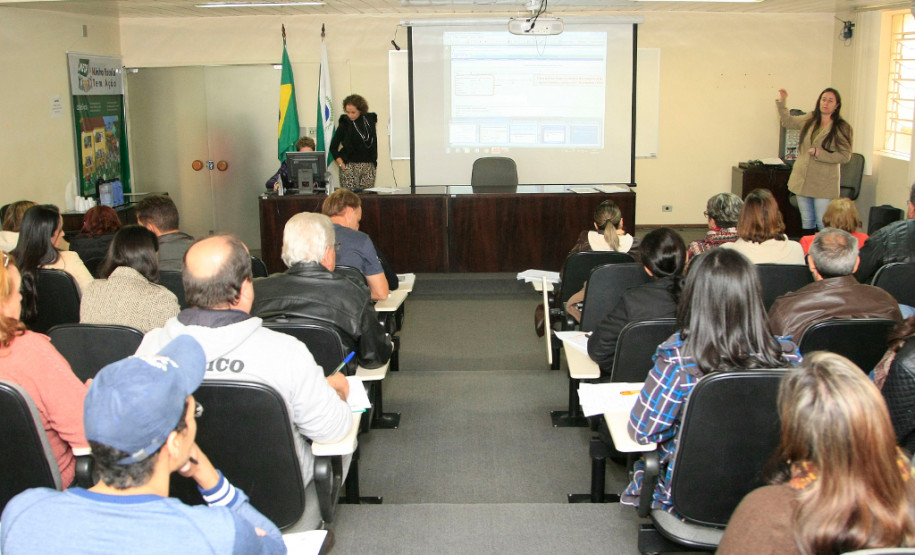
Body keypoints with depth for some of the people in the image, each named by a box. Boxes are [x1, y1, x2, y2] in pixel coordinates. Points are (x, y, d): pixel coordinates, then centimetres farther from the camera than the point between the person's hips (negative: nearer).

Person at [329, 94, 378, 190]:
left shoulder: (370, 120, 7)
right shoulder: (344, 124, -1)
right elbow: (333, 148, 1)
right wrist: (341, 164, -8)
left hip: (368, 166, 3)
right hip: (350, 166, -3)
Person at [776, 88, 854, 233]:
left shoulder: (841, 128, -5)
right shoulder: (809, 120, 10)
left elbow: (845, 156, -8)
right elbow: (788, 121, 24)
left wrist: (821, 154, -17)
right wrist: (781, 101, 12)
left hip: (824, 183, -5)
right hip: (803, 180, 5)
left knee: (823, 225, -7)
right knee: (806, 222, 13)